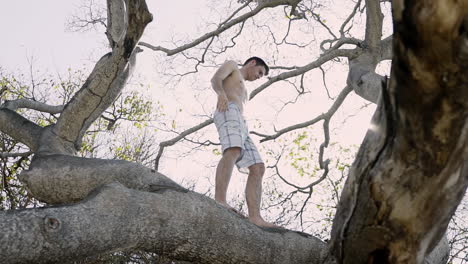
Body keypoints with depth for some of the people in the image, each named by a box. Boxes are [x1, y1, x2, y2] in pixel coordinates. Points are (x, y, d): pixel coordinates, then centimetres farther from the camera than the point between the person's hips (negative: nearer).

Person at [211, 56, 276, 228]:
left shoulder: (242, 91, 43)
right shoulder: (231, 65, 22)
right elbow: (215, 79, 0)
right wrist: (221, 93, -22)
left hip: (240, 126, 9)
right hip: (228, 112, -9)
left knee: (258, 168, -8)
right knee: (233, 152, -35)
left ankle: (255, 217, -23)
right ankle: (220, 202, -53)